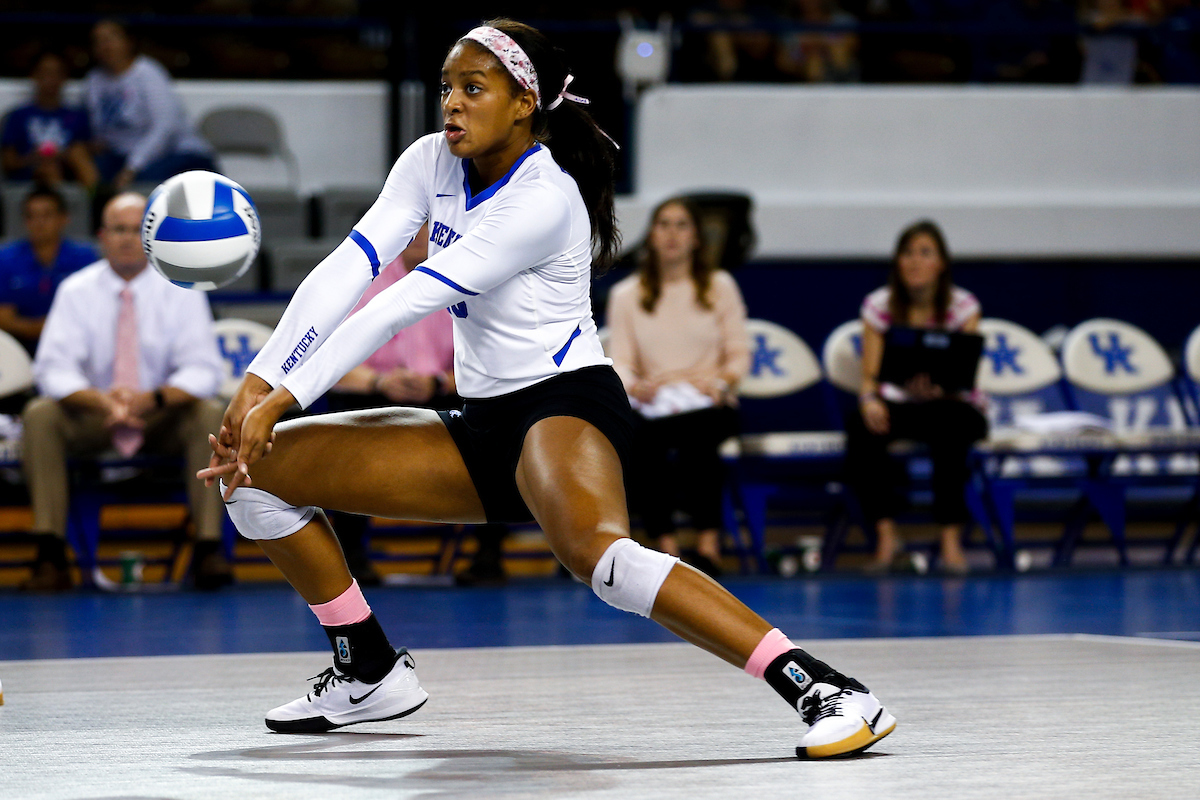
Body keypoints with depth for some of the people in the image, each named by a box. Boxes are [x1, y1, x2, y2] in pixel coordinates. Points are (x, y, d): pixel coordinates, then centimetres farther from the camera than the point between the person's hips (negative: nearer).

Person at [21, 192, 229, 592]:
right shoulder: (77, 291, -5)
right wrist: (100, 401, -35)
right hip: (93, 420, 1)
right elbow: (53, 368, -14)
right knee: (40, 415, -28)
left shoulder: (180, 291, -6)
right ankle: (50, 555, -30)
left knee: (209, 414, -31)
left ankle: (208, 550, -30)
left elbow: (203, 370, -14)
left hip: (164, 418, 0)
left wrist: (154, 398, -35)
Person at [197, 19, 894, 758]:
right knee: (259, 469, 2)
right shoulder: (432, 163, 4)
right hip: (482, 430, 8)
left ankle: (826, 692, -42)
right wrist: (257, 385, -17)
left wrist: (285, 398, -25)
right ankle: (372, 674, 16)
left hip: (565, 402, -8)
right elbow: (346, 273, -5)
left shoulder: (543, 199, -20)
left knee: (598, 553, -41)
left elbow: (402, 307, -23)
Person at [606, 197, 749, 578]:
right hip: (651, 407, 1)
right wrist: (634, 385, -20)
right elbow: (619, 363, 3)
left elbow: (739, 354, 7)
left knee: (695, 433, -37)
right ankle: (666, 545, -29)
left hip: (708, 405, 0)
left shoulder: (720, 287, 11)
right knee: (640, 443, -35)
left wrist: (721, 381, -14)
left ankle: (708, 545, -31)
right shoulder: (626, 296, 10)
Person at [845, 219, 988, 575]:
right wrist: (869, 400, -30)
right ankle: (885, 535, -28)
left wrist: (939, 387, -38)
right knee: (861, 428, -33)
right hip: (898, 404, 2)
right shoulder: (879, 305, -1)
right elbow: (870, 375, -6)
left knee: (949, 424, -39)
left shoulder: (962, 305, -5)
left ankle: (951, 540, -34)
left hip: (950, 404, -2)